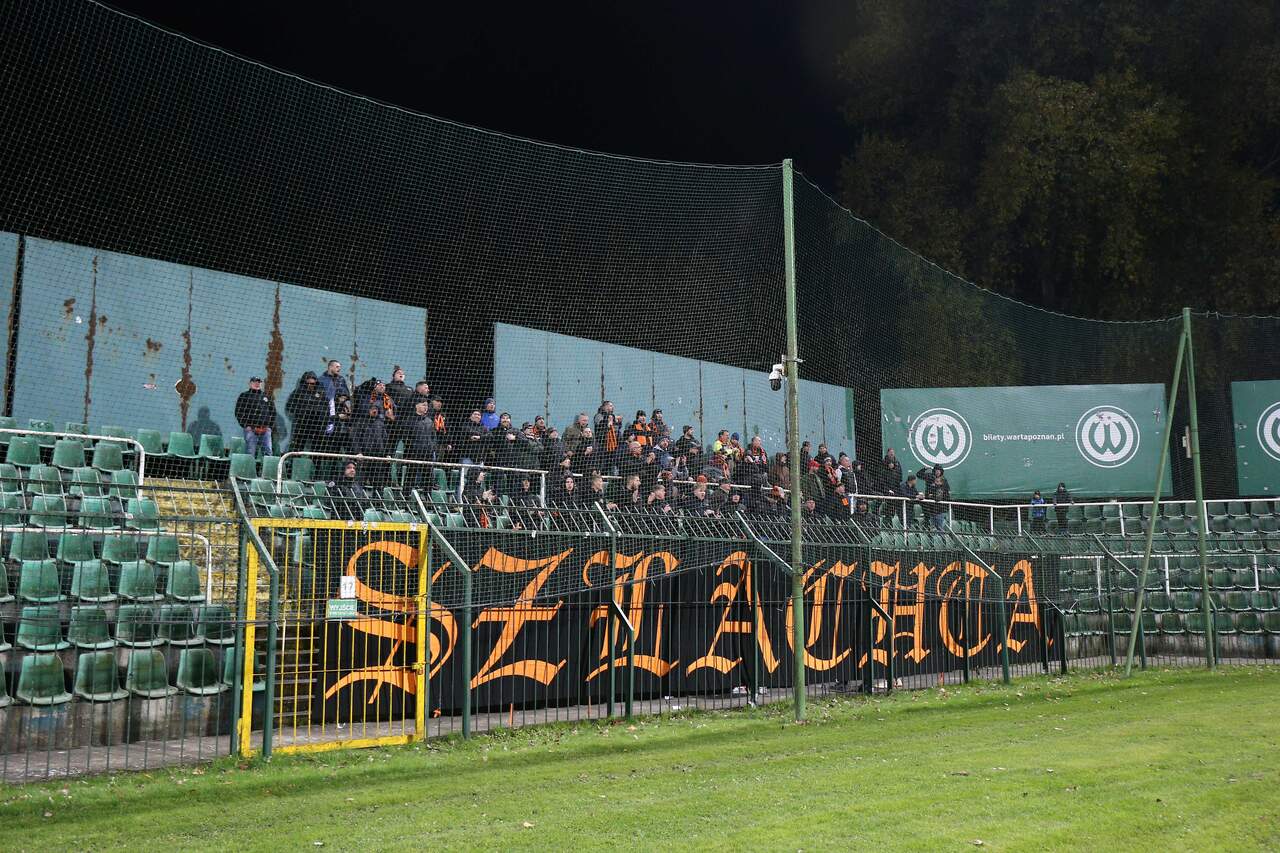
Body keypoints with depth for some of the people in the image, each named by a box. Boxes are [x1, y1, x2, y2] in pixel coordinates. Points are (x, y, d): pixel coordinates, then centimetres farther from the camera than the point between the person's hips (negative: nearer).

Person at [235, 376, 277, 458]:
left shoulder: (267, 397, 20)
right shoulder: (244, 396, 9)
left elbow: (273, 413, 20)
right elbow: (238, 413, 3)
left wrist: (270, 426, 5)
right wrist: (246, 426, -8)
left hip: (265, 429, 3)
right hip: (250, 429, -3)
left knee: (268, 452, -2)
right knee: (250, 453, -6)